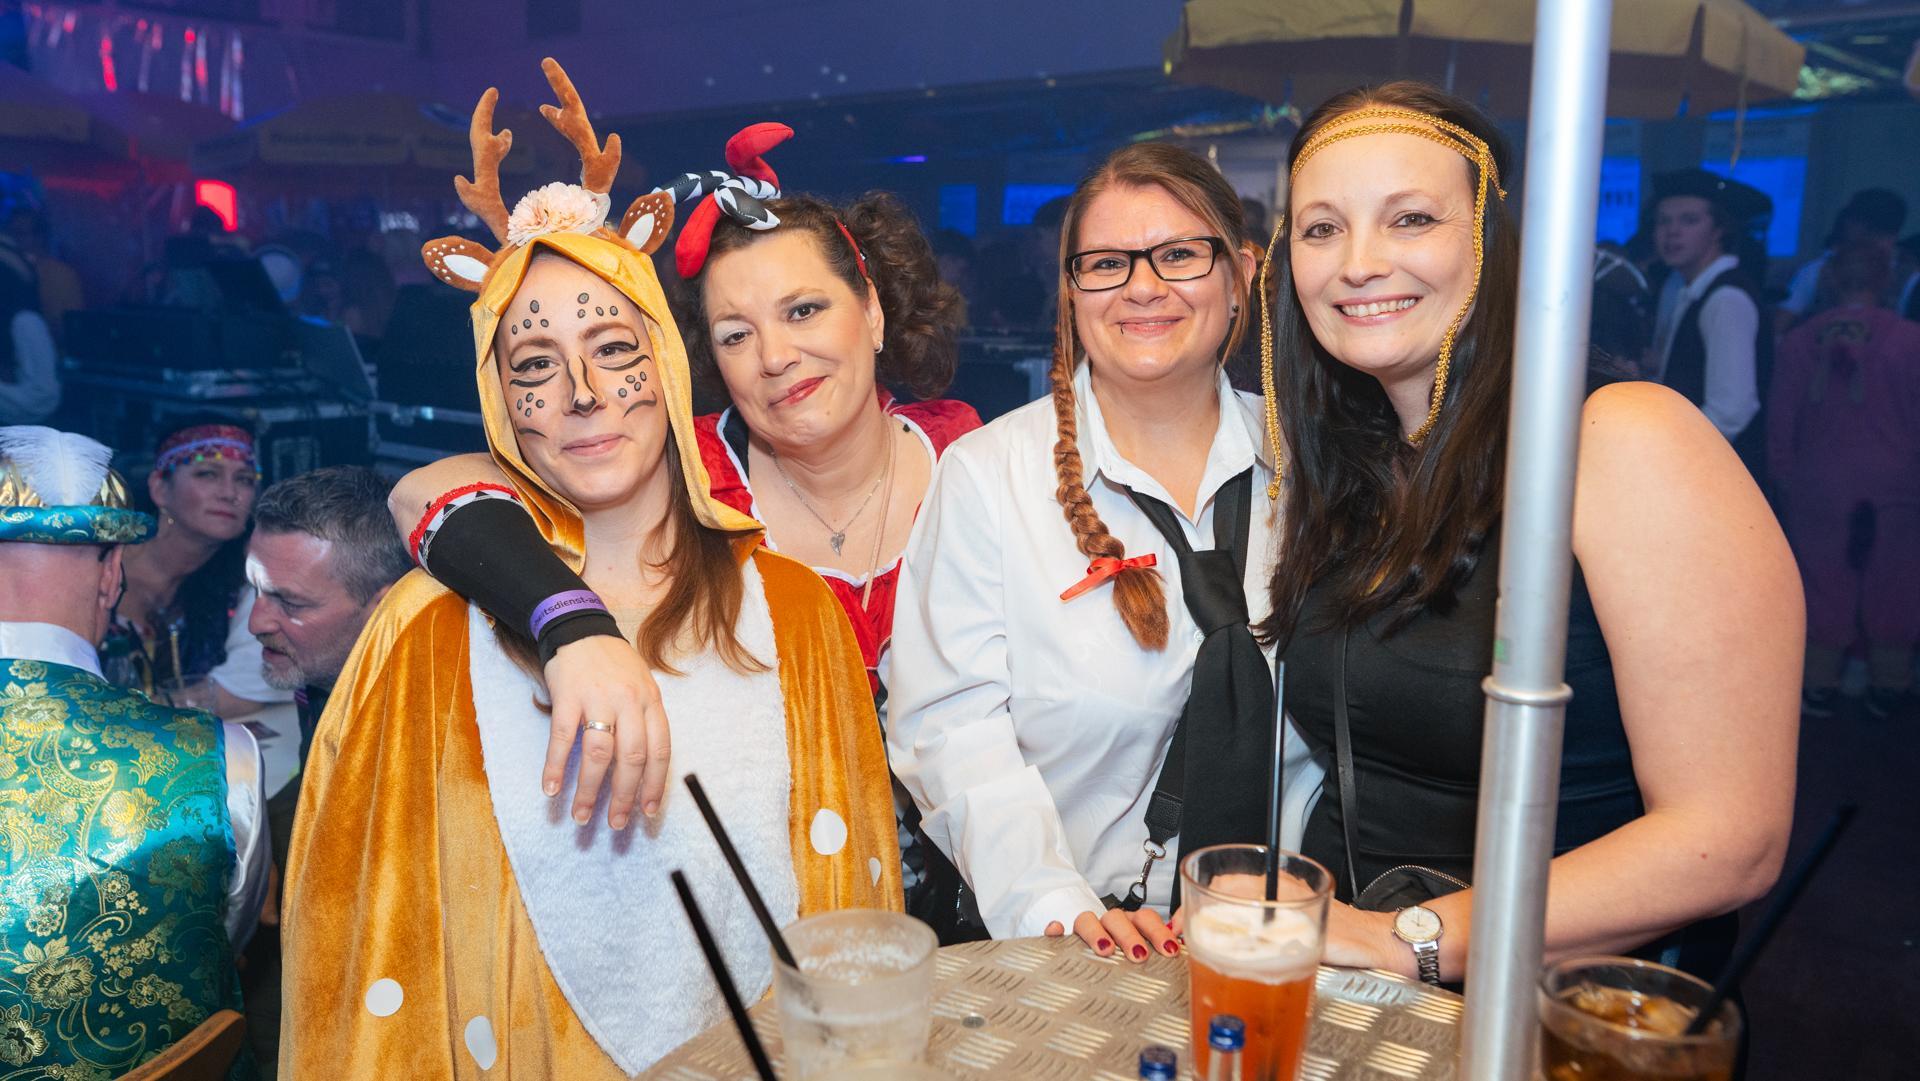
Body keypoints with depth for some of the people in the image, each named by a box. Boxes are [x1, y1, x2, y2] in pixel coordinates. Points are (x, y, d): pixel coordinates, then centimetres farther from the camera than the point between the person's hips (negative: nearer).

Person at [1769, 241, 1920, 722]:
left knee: (1823, 583, 9)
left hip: (1821, 486, 1)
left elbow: (1781, 419, 1)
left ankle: (1820, 687, 16)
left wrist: (1785, 477, 11)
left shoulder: (1801, 339, -3)